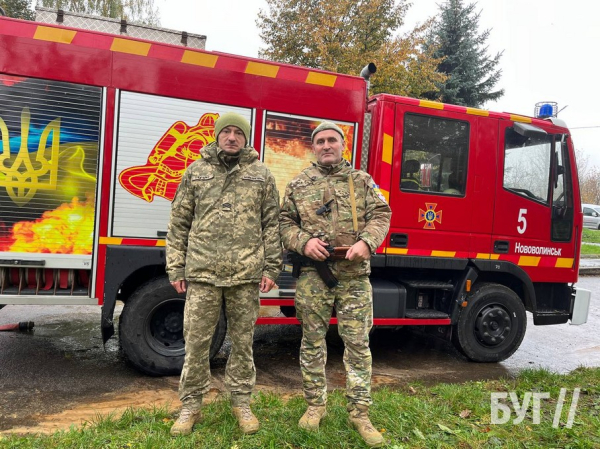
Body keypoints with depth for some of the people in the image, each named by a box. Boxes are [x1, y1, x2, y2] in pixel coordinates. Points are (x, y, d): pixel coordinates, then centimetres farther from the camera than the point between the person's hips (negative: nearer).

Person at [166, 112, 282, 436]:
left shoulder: (261, 175, 7)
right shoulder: (196, 172, 8)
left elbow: (271, 224, 6)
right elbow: (179, 222, 8)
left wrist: (271, 268, 1)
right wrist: (176, 268, 4)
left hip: (246, 275, 0)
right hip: (202, 273, 1)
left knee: (243, 341, 10)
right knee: (196, 341, 6)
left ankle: (241, 402, 27)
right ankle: (191, 406, 24)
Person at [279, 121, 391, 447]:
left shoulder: (362, 181, 9)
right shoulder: (298, 184, 9)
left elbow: (381, 215, 5)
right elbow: (284, 223, 8)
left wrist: (367, 241, -13)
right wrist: (303, 242, -10)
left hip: (354, 276, 0)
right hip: (312, 276, 1)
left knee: (358, 342, 2)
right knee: (312, 341, 9)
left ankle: (360, 411, 15)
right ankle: (315, 405, 26)